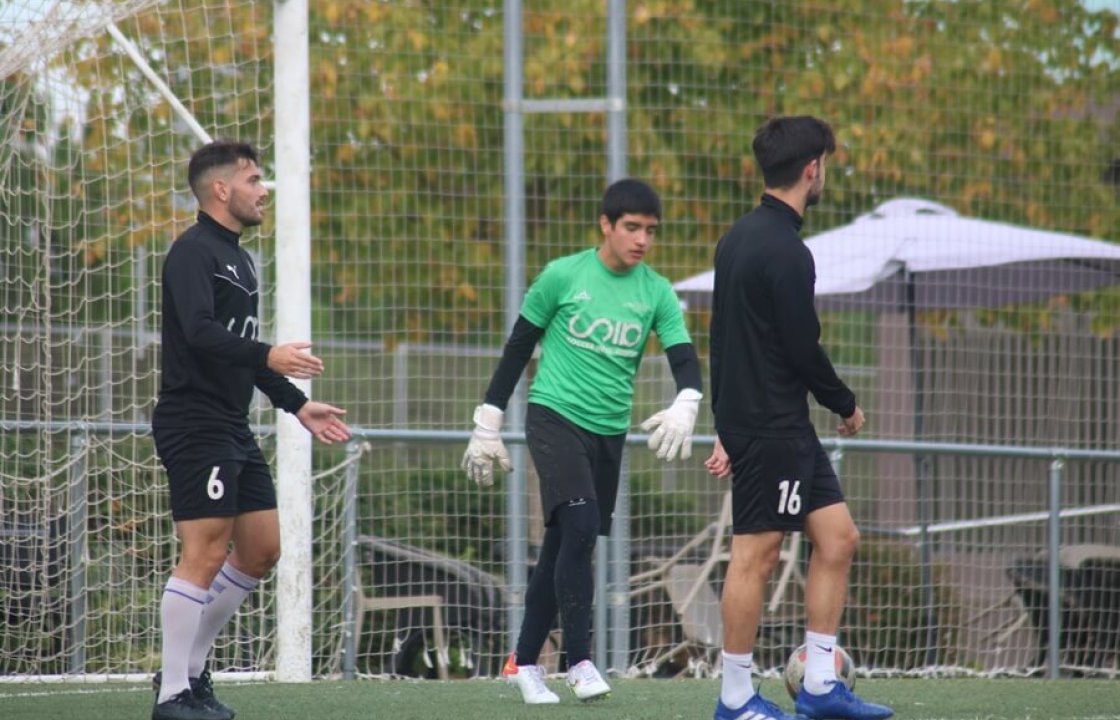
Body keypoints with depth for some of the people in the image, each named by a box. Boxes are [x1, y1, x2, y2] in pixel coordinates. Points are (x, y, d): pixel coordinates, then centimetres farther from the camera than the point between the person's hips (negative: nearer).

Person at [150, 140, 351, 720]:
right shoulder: (193, 252, -11)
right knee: (206, 553, -12)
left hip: (233, 429, 10)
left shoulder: (236, 258, 20)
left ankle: (190, 667, 19)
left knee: (261, 551, 10)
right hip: (195, 426, -10)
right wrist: (268, 356, -37)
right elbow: (200, 332, -25)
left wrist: (296, 404, 24)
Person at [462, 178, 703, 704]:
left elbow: (684, 360, -5)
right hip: (554, 416, -4)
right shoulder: (563, 276, -5)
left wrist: (685, 407, -28)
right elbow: (519, 347, 3)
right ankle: (579, 661, -19)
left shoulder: (656, 293, 3)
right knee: (579, 524, -22)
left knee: (563, 547, 9)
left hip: (609, 432, 4)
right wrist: (488, 425, 3)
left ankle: (524, 662, 22)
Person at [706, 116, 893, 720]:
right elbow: (803, 351, -17)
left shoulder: (740, 238, 13)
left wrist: (728, 429, 22)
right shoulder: (786, 252, -17)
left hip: (765, 424, 10)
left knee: (838, 537, 10)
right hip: (772, 429, -10)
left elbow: (720, 338, 18)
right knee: (756, 553, -4)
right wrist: (847, 406, 0)